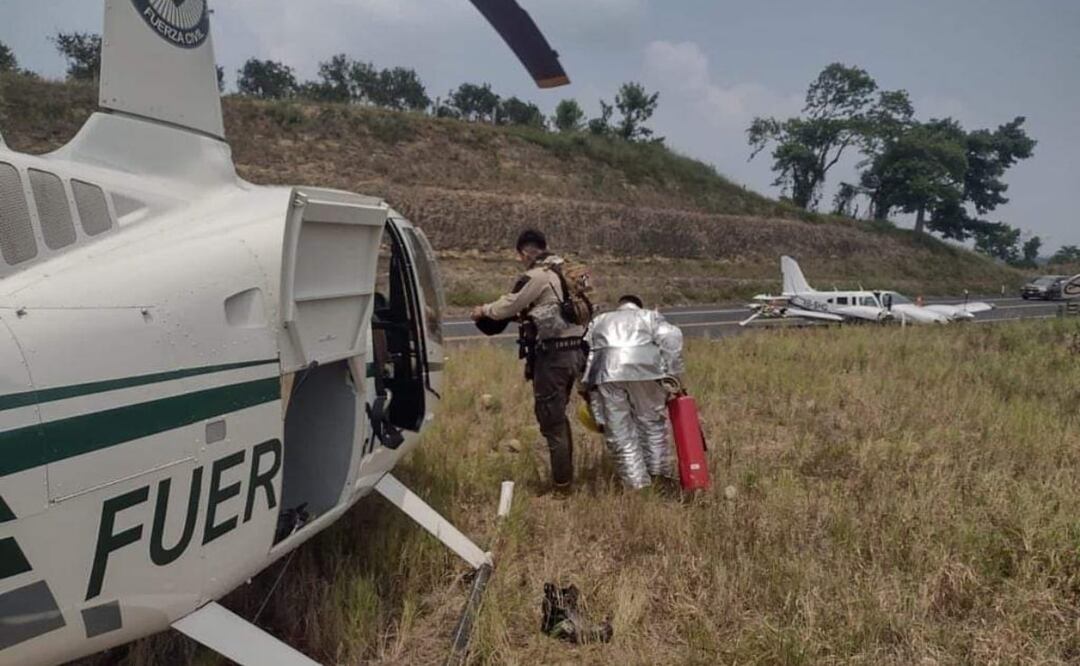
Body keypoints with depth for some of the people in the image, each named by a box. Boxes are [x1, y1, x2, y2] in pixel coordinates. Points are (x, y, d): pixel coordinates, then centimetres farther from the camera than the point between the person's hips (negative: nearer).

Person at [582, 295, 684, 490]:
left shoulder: (598, 321, 33)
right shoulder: (650, 316, 27)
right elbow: (671, 337, 6)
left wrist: (585, 388, 15)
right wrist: (672, 375, 3)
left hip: (605, 374, 1)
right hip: (644, 370, -1)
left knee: (619, 432, 8)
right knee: (652, 423, 16)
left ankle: (638, 485, 9)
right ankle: (662, 477, 21)